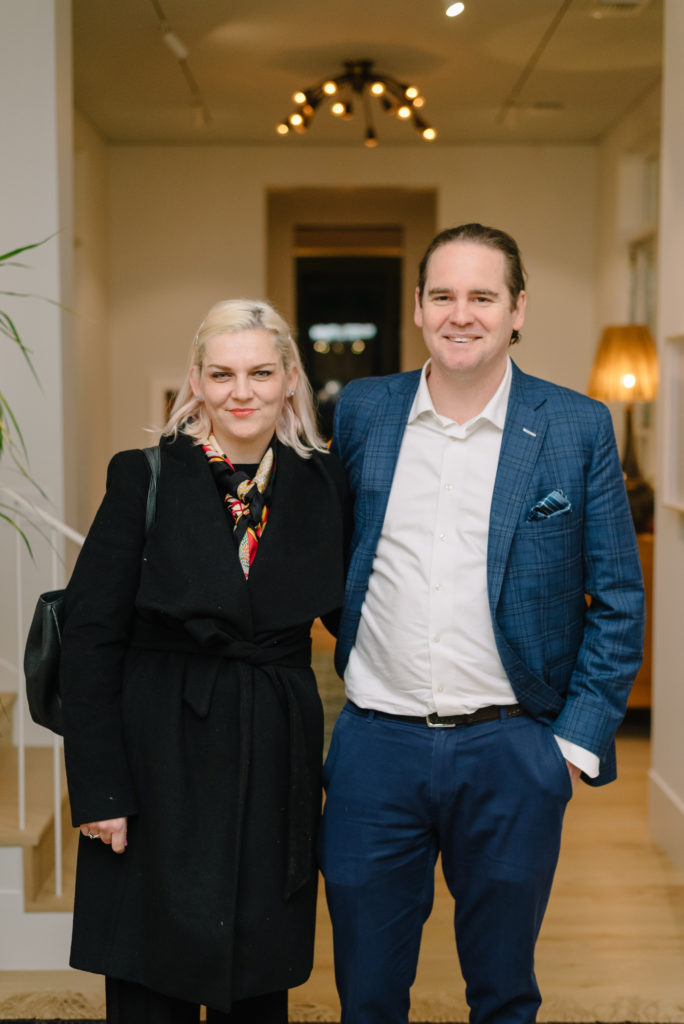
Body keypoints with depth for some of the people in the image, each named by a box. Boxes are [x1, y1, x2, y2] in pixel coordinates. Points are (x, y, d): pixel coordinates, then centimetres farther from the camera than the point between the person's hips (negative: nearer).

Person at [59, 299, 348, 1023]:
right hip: (164, 763, -2)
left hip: (278, 762, 3)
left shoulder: (322, 484, 3)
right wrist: (99, 792, -9)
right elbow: (90, 639, -6)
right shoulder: (146, 479, -4)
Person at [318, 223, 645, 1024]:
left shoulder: (578, 428, -3)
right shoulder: (361, 410, 3)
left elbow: (617, 600, -1)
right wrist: (354, 644, 9)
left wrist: (580, 738, -5)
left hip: (510, 752, -1)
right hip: (375, 744, 2)